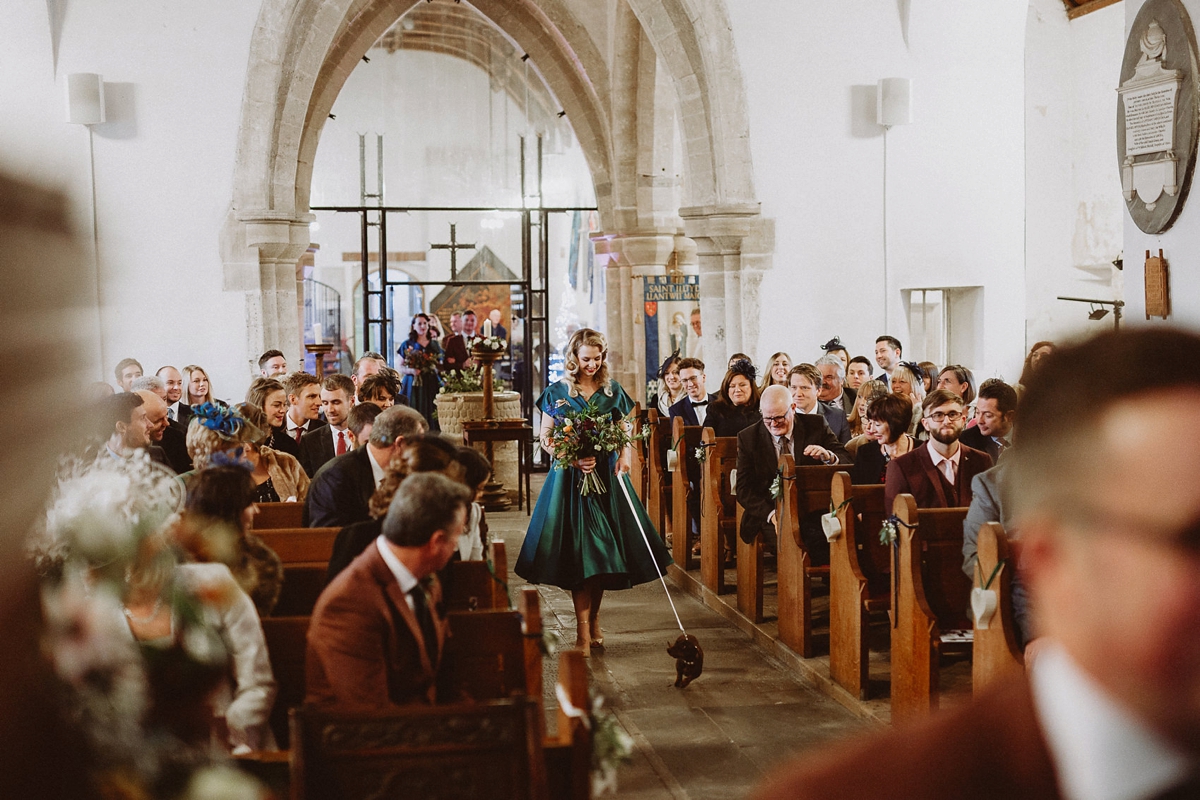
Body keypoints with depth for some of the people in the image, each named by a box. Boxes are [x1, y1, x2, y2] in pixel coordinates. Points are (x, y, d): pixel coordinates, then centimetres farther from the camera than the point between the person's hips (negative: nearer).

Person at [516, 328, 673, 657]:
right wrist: (574, 459, -15)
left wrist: (625, 455, -8)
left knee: (604, 549, 3)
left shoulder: (612, 390, 7)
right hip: (570, 479, -3)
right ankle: (583, 629, -6)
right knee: (578, 552, -7)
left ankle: (593, 617, 19)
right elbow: (545, 437, 0)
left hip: (606, 478, 3)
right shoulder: (557, 392, 0)